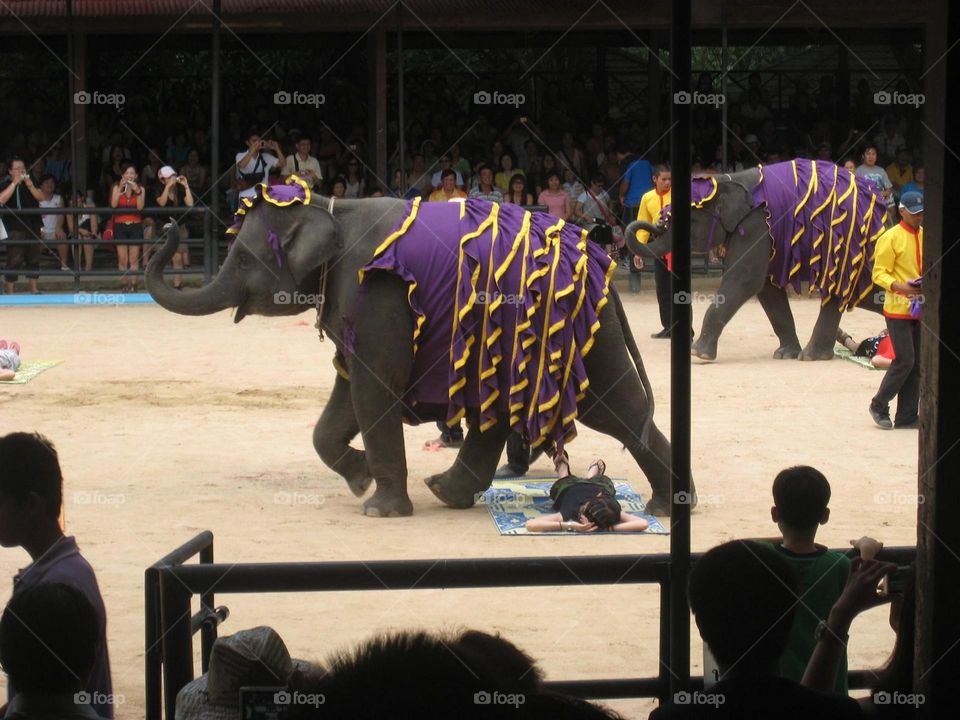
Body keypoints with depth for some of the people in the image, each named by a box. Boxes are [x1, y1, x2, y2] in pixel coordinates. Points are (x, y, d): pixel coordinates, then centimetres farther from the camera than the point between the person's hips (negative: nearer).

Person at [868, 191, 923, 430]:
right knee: (904, 361, -10)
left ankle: (907, 416, 11)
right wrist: (899, 286, -27)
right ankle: (879, 406, 8)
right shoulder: (891, 238, -9)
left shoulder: (926, 237, 12)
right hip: (898, 309, -7)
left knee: (918, 363, 6)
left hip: (921, 309, 7)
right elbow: (879, 273, -12)